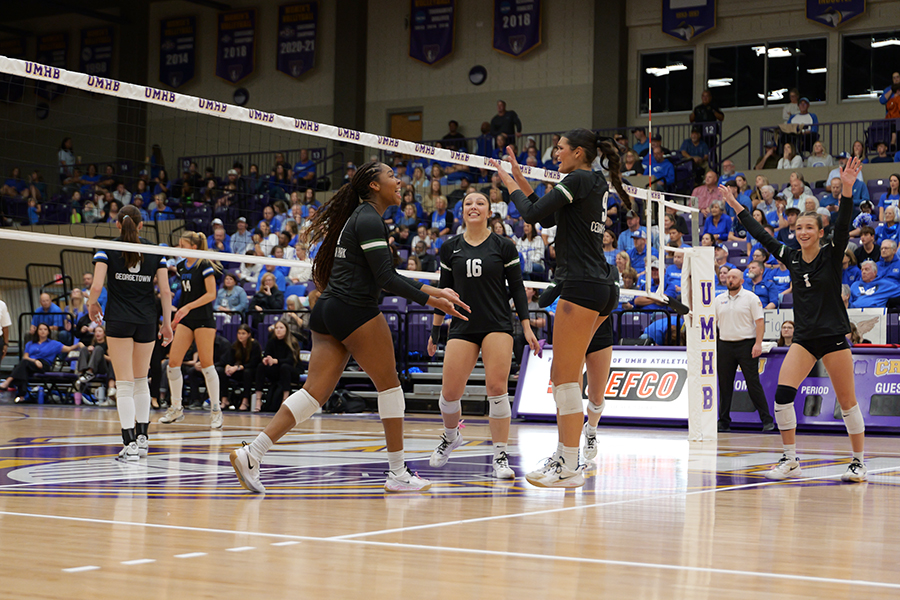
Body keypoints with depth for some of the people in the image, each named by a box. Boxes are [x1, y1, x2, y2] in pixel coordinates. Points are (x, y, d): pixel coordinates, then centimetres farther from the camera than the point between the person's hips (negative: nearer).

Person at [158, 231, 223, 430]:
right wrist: (176, 317, 22)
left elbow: (211, 294, -15)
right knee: (173, 362, -1)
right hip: (186, 320, 7)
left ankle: (216, 410, 5)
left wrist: (188, 307, -21)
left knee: (206, 365, -5)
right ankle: (176, 408, 10)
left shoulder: (204, 266, -10)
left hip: (203, 320, -7)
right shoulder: (182, 266, 11)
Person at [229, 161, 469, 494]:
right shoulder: (369, 220, -9)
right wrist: (432, 300, -14)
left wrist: (433, 290, 21)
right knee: (389, 385, 3)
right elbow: (385, 278, -15)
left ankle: (251, 454, -6)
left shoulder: (361, 217, 22)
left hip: (327, 314, 9)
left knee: (314, 392, 2)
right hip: (354, 311, -9)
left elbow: (387, 276, 25)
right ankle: (397, 473, 8)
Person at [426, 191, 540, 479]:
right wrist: (435, 330, 12)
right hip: (462, 327, 2)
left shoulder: (503, 246, 1)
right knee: (450, 392, -5)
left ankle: (500, 457, -4)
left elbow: (517, 288, 4)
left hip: (498, 325, -2)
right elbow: (444, 289, 14)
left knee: (497, 387, -14)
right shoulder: (450, 248, 7)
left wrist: (527, 328, -2)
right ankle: (451, 435, 28)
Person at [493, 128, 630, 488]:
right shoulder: (597, 185, 19)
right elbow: (549, 219, 26)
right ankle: (563, 456, 17)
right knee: (561, 375, 14)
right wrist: (520, 180, 24)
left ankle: (570, 468, -6)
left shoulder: (577, 180, -9)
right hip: (603, 287, 10)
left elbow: (532, 214, -11)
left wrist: (510, 184, 7)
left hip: (582, 286, -10)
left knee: (566, 378, -7)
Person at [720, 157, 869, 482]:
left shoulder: (831, 255, -5)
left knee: (847, 402, -1)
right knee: (783, 394, -12)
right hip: (803, 338, 4)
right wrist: (739, 209, 16)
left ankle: (859, 462, 13)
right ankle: (790, 461, -3)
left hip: (834, 336, -4)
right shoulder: (791, 258, 7)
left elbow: (843, 226, -20)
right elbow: (763, 236, 14)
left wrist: (847, 190, -33)